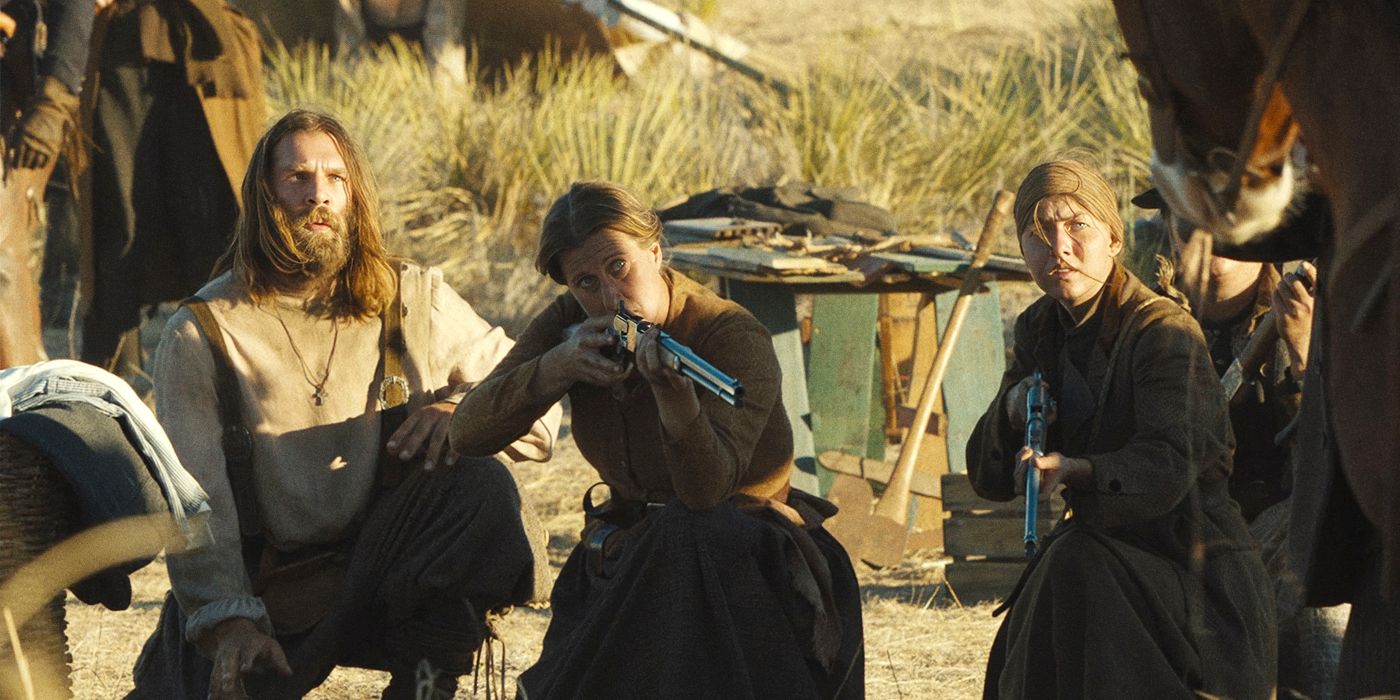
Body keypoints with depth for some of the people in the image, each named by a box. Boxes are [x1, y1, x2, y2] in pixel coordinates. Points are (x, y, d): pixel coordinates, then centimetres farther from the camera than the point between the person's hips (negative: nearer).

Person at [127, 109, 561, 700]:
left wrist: (464, 408, -15)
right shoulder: (201, 335, -2)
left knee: (481, 487, -25)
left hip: (386, 572, 1)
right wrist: (228, 620, -21)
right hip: (263, 588, 0)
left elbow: (538, 404, 8)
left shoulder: (416, 303, 4)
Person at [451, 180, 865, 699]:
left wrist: (672, 389, -47)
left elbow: (707, 489, -30)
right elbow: (468, 433, -9)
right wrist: (556, 366, -24)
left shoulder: (736, 338, -18)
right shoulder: (571, 324, -2)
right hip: (630, 549, 4)